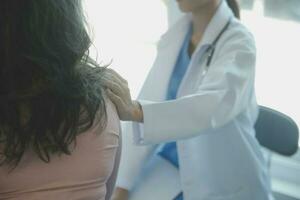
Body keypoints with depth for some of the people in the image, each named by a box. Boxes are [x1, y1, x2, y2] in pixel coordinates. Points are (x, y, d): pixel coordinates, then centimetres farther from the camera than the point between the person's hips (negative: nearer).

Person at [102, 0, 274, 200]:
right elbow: (150, 101, -3)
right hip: (174, 176, 5)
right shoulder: (173, 36, -1)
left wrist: (134, 110, -52)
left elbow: (215, 104, -37)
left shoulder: (238, 41, -18)